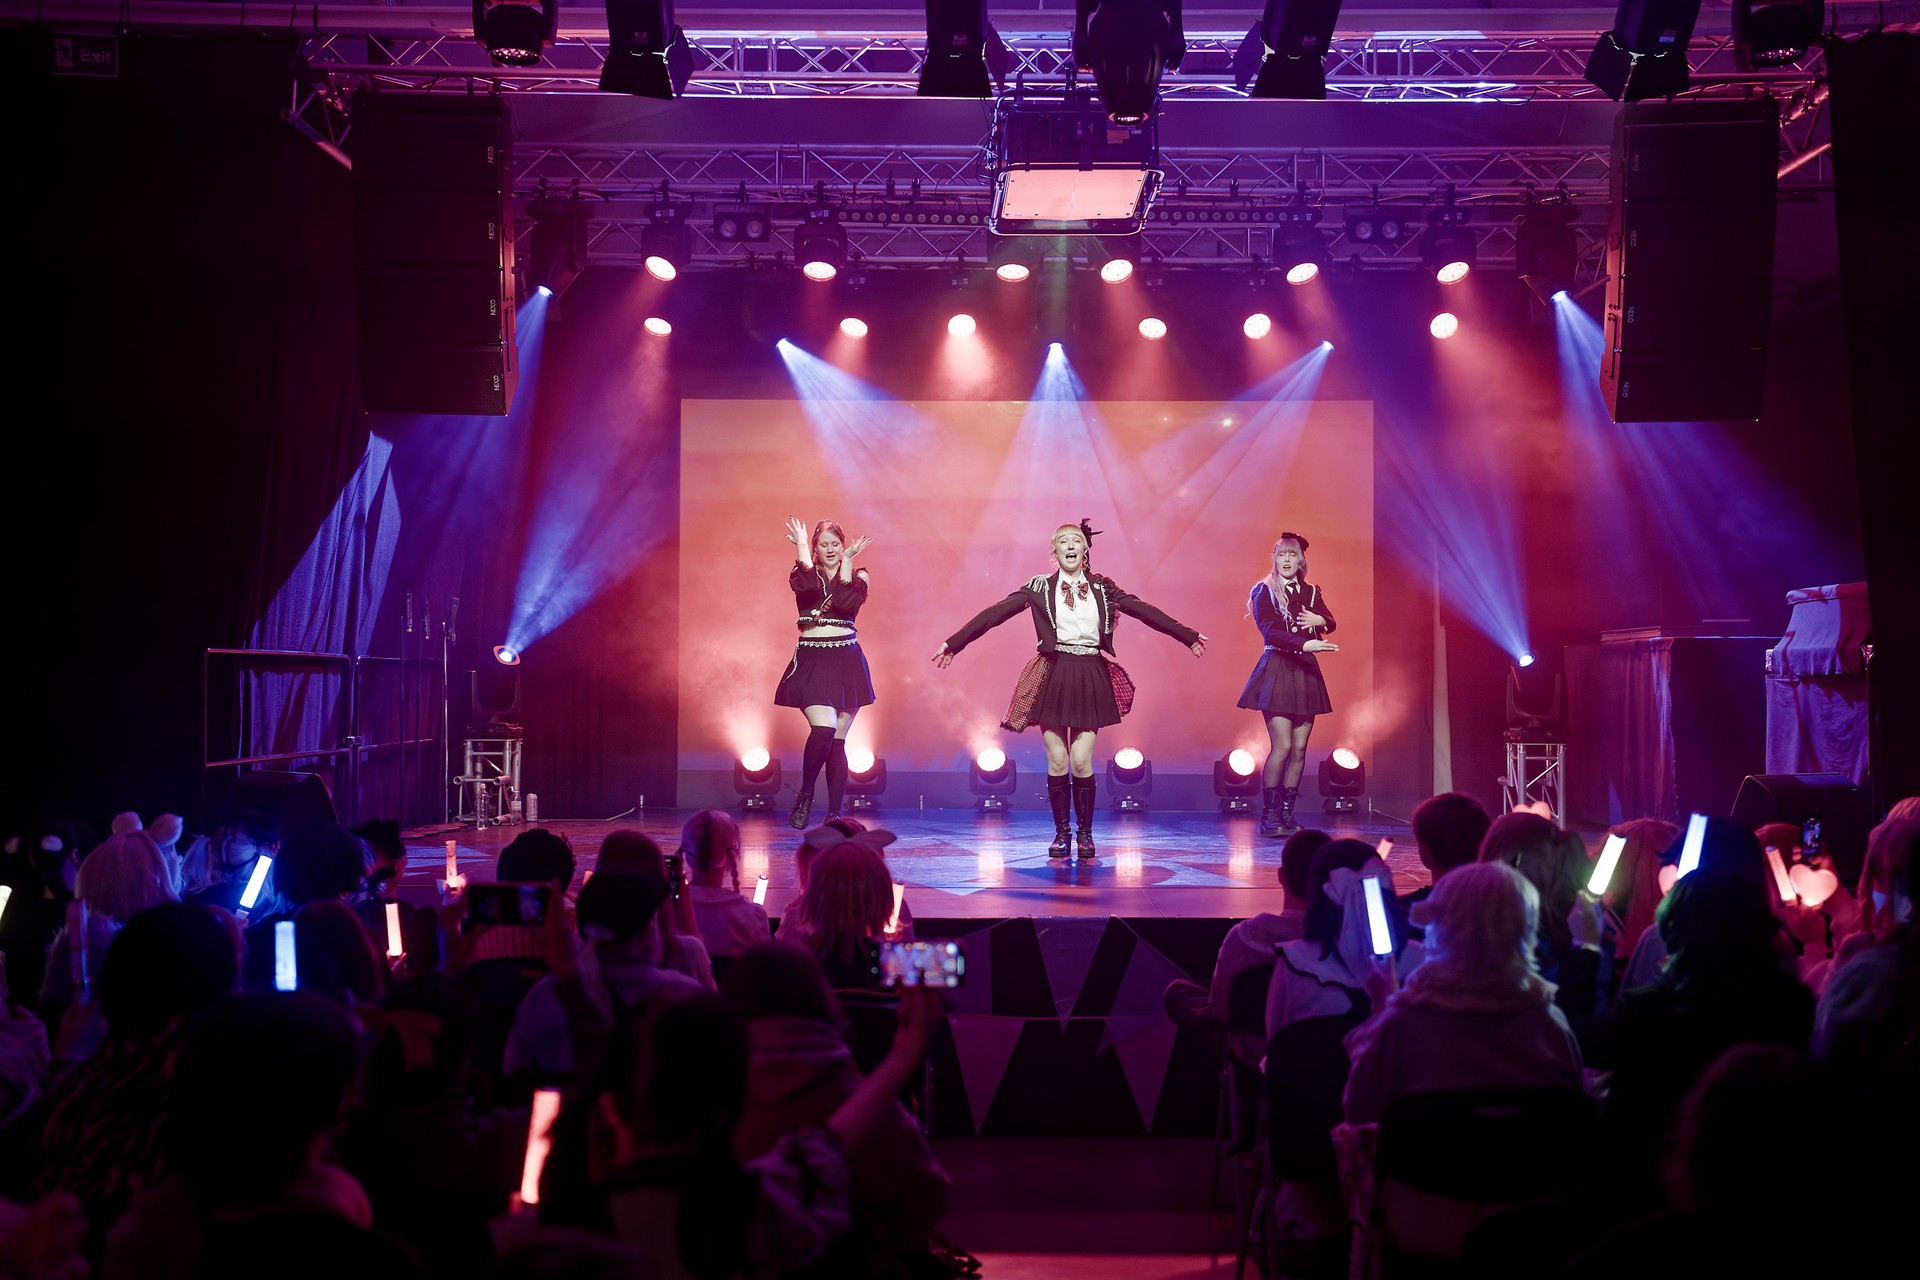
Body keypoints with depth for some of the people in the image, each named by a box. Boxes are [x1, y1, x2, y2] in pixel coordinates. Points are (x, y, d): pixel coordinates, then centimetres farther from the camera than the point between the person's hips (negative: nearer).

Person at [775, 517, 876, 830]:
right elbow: (809, 586, -18)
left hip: (846, 661, 2)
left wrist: (847, 561, -10)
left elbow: (847, 603, -13)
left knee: (837, 741, 2)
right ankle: (805, 795, 0)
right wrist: (801, 547, -10)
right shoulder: (803, 574, 7)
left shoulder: (856, 577, 9)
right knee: (824, 729, -22)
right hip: (811, 661, -2)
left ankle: (834, 813, 10)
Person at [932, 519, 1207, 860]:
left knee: (1081, 761, -5)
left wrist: (1189, 637, 9)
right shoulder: (1040, 587, 4)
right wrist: (954, 643, -4)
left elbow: (1145, 612, 9)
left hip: (1090, 678, 0)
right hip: (1052, 677, 0)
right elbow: (994, 614, 0)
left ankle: (1086, 833, 11)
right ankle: (1061, 833, 14)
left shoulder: (1102, 587, 8)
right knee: (1057, 761, 0)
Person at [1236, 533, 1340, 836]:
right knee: (1282, 747, -13)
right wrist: (1305, 644, -24)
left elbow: (1330, 622, 6)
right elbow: (1269, 632, -11)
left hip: (1305, 671, 5)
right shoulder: (1263, 592, 0)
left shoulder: (1311, 592, 15)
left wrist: (1318, 620, -18)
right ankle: (1268, 816, -7)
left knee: (1300, 749, 1)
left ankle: (1287, 814, 8)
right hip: (1276, 669, -5)